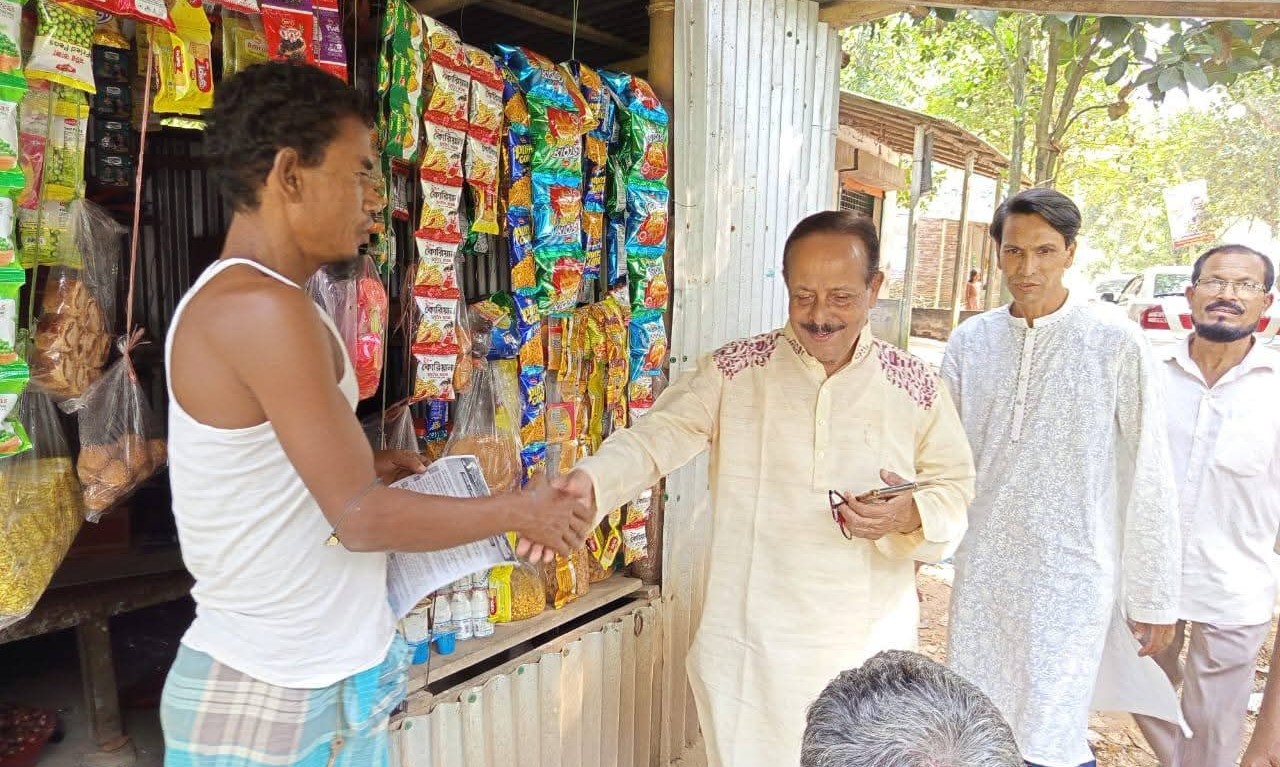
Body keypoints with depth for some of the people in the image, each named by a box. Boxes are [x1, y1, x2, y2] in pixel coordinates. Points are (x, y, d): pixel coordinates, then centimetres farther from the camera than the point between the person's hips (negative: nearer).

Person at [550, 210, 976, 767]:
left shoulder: (915, 385, -1)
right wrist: (590, 481, -33)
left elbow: (955, 486, 4)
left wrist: (914, 515, -18)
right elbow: (659, 436, -14)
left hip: (867, 645, 2)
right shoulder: (734, 370, -5)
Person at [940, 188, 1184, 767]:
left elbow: (1149, 480, -5)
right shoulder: (969, 341, 1)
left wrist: (1156, 598, -3)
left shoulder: (1116, 344, -9)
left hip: (1070, 574, -4)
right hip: (982, 569, 4)